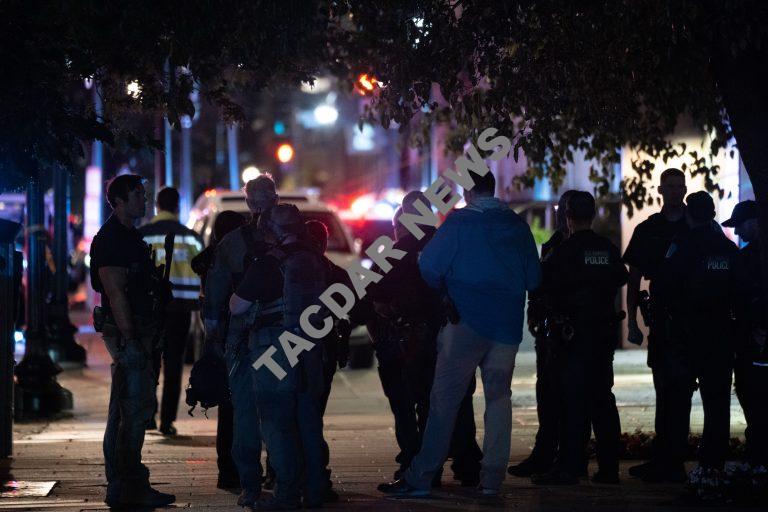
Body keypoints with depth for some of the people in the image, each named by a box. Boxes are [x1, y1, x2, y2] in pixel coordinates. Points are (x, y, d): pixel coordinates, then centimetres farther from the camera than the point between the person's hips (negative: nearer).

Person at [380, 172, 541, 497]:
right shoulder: (518, 226, 9)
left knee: (444, 399, -3)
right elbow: (533, 278, 14)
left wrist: (447, 291, 12)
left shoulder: (459, 223, -5)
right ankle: (492, 478, 6)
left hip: (468, 321, -4)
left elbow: (429, 267, -6)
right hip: (508, 324, 4)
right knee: (499, 397, 10)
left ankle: (420, 477, -5)